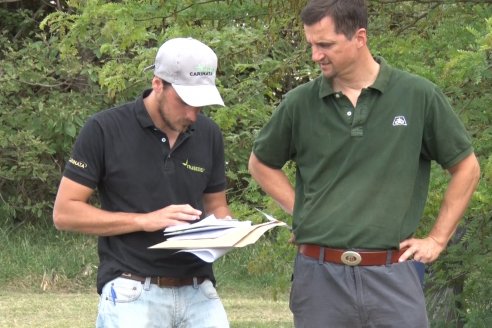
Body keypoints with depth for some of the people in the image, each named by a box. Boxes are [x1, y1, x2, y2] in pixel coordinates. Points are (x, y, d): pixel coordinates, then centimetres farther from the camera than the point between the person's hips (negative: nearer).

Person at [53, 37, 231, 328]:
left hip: (198, 292, 4)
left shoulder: (208, 134, 8)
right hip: (132, 293, -4)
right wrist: (144, 220, -14)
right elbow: (64, 213, -5)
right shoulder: (105, 130, -5)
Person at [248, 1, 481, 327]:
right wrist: (299, 211, 8)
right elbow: (261, 164, 20)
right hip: (319, 275, 2)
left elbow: (467, 168, 9)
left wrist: (437, 239, 5)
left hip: (392, 275, -1)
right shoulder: (300, 103, 3)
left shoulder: (419, 96, -1)